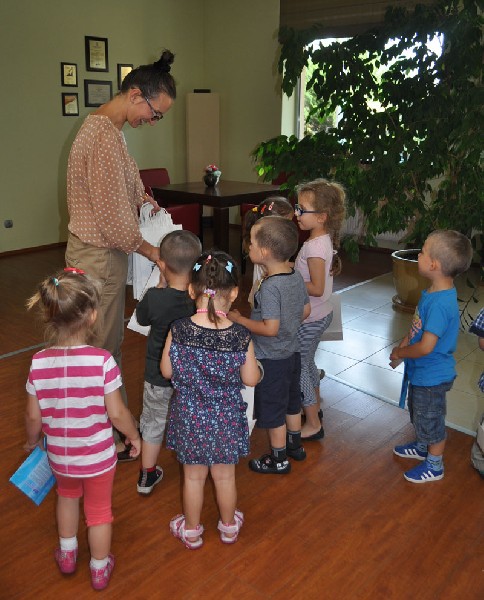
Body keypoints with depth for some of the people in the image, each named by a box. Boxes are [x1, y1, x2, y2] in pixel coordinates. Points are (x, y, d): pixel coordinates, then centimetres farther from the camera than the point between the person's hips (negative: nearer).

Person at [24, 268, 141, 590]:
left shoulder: (39, 363, -17)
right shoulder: (102, 361, -28)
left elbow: (34, 416, -7)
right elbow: (117, 413, -21)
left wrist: (33, 442, 14)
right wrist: (134, 436, -1)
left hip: (59, 456, 3)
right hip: (98, 456, -3)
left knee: (67, 496, 32)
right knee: (99, 510, 21)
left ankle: (67, 554, 52)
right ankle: (100, 569, 42)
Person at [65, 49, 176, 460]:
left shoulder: (104, 126, 10)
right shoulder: (105, 137, -23)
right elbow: (113, 219, -23)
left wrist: (138, 197, 8)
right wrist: (150, 251, -12)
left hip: (101, 252, 10)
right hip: (100, 256, -10)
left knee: (108, 342, 19)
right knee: (103, 347, 2)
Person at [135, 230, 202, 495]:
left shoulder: (154, 298, -26)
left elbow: (142, 317, -4)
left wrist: (161, 284, -2)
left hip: (159, 377, -1)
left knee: (153, 424, 21)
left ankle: (147, 476, 36)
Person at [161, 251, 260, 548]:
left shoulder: (179, 330, -20)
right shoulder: (241, 337, -22)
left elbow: (167, 371, -8)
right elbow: (251, 379, -10)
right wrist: (255, 364, 10)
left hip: (190, 416, 0)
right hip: (226, 418, 0)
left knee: (193, 476, 21)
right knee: (225, 476, 23)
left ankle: (191, 531, 42)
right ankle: (229, 526, 46)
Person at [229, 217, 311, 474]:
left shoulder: (269, 287, -30)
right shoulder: (296, 276, -4)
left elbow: (270, 328, -30)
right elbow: (305, 310, 6)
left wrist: (239, 320, -19)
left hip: (271, 359, -9)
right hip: (292, 352, 9)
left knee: (273, 411, 10)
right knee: (291, 402, 25)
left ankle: (279, 459, 27)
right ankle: (295, 445, 44)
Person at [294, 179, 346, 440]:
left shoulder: (315, 247, -26)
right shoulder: (324, 239, 2)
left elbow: (316, 288, -26)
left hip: (310, 319, -10)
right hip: (319, 314, 10)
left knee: (298, 367, 4)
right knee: (306, 361, 25)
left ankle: (313, 425, 16)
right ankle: (314, 407, 44)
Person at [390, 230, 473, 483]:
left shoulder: (440, 304, -34)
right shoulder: (433, 292, -4)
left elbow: (425, 347, -33)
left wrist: (399, 353, -16)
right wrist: (404, 344, -2)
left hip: (432, 377, -9)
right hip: (421, 372, 9)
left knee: (430, 420, 12)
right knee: (418, 413, 29)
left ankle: (434, 466, 34)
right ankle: (422, 447, 52)